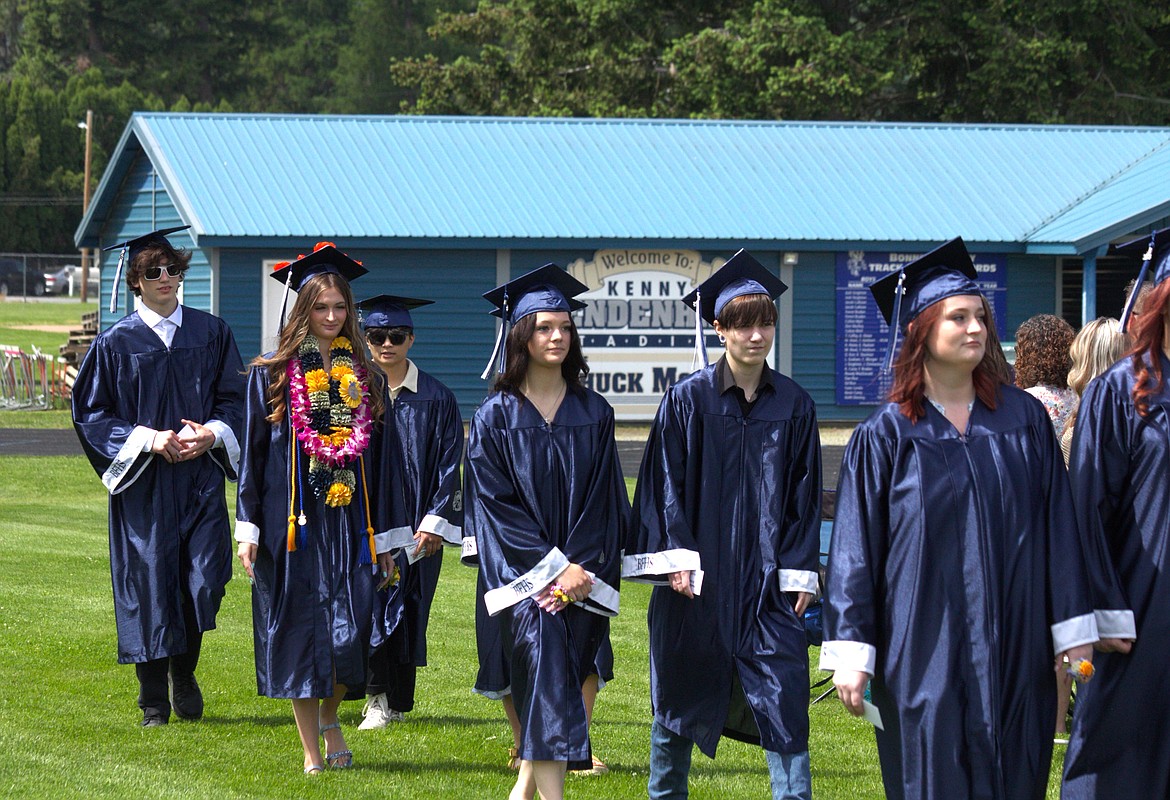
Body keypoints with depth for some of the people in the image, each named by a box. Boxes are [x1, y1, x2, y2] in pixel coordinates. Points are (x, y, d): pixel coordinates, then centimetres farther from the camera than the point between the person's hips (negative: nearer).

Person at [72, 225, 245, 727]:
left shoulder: (211, 333, 8)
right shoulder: (117, 343, 2)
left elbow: (234, 399, 12)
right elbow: (91, 414, 2)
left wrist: (212, 432, -9)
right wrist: (146, 438, -11)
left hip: (200, 476, 1)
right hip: (143, 482, -1)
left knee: (204, 580, -9)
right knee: (149, 584, -2)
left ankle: (184, 674, 17)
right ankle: (154, 701, 9)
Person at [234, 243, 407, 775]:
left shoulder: (363, 380, 9)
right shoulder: (272, 376, 1)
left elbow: (376, 461, 13)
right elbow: (252, 453, 1)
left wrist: (384, 539, 10)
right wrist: (248, 530, -5)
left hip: (348, 521, 2)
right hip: (291, 521, -2)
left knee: (351, 631, -7)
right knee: (299, 629, 0)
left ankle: (330, 719, 22)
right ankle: (312, 750, 8)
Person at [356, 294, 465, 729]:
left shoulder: (436, 399, 3)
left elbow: (449, 464, 2)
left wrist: (434, 522, -7)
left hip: (416, 524, 0)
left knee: (407, 607, 2)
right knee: (370, 603, -7)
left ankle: (399, 701, 9)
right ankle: (377, 697, -2)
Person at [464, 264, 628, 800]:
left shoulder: (594, 414, 7)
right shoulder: (495, 417, 0)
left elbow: (603, 501, 4)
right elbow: (494, 503, -5)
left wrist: (579, 569, -10)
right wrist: (553, 567, -13)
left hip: (582, 574, 3)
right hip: (523, 572, -3)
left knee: (557, 687, 4)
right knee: (546, 679, -17)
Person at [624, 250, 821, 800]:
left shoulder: (793, 405, 4)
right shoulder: (688, 400, -3)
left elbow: (804, 494, 7)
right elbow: (665, 483, -3)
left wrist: (800, 570, 1)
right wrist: (676, 558, -11)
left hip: (767, 578, 1)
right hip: (699, 575, -1)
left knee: (783, 692, -7)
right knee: (682, 692, 10)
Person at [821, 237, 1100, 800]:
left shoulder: (1024, 419, 7)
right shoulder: (885, 436, 0)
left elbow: (1058, 526, 6)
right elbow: (856, 547, -1)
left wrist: (1074, 631, 1)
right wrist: (851, 653, -7)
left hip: (1015, 646, 2)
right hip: (923, 648, -2)